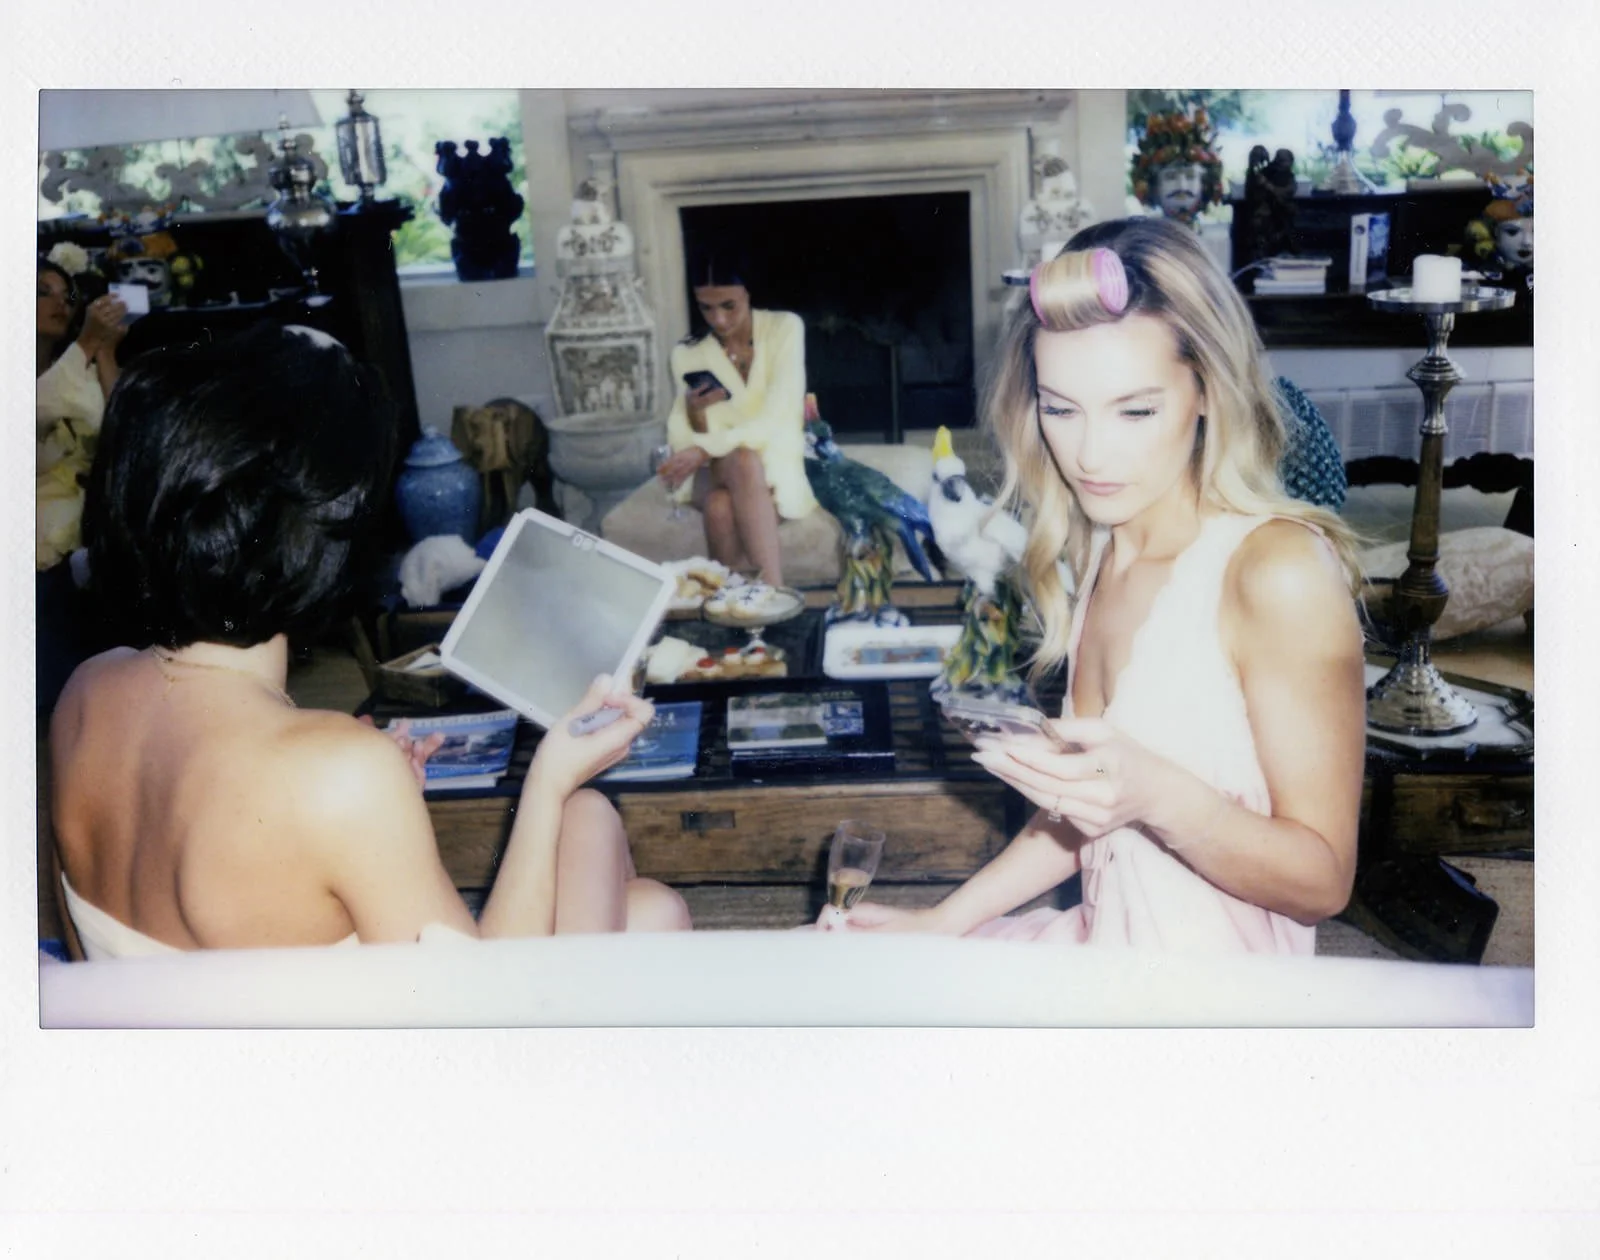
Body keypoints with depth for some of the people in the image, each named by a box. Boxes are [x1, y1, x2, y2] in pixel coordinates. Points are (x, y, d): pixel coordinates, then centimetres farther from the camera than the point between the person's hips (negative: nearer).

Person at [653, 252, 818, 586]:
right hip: (716, 469, 1)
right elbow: (691, 441, -4)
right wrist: (695, 412, -27)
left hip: (776, 462, -1)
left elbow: (778, 419, -16)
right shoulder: (688, 354, 0)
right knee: (727, 491, -36)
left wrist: (706, 449, -26)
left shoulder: (785, 327, -6)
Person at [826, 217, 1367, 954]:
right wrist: (944, 920, 6)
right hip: (1101, 948, 7)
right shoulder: (1097, 550, 4)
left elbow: (1322, 880, -15)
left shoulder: (1280, 570, -19)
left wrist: (1158, 795, -31)